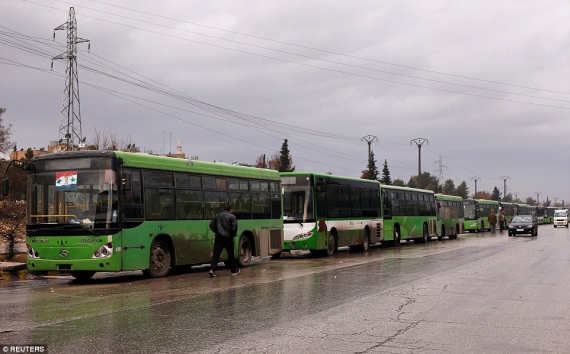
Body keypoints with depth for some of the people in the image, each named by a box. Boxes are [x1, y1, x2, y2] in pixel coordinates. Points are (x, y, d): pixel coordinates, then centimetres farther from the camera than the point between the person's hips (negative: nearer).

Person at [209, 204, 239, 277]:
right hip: (228, 238, -3)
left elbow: (211, 225, 11)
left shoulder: (217, 216, 11)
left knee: (216, 254, -1)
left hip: (218, 238, 3)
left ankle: (212, 269, -16)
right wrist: (234, 234, 3)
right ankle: (234, 271, 20)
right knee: (230, 254, 9)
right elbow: (234, 227, -13)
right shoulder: (232, 216, -5)